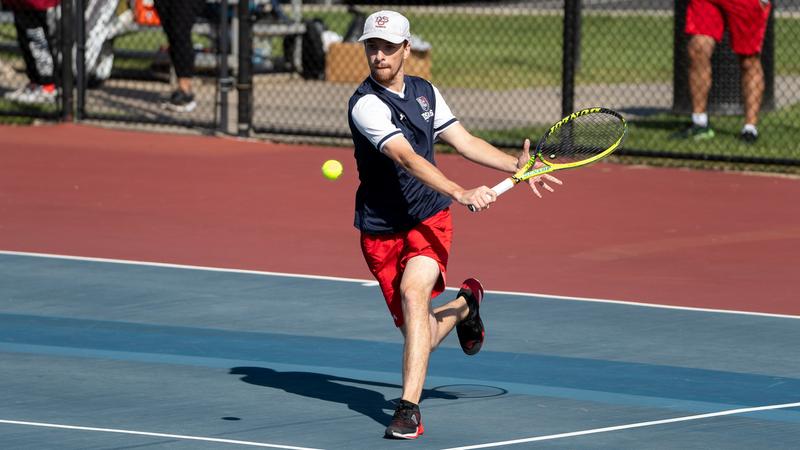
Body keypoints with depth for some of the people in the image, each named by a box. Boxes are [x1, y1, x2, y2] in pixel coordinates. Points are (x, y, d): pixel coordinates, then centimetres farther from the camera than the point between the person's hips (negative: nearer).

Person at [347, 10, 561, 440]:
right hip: (380, 230, -2)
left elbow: (465, 142, 16)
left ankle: (409, 408, -28)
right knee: (417, 333, 1)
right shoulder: (365, 104, -17)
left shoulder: (425, 92, 5)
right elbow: (408, 158, -28)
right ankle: (464, 303, 37)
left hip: (428, 217, 2)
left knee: (413, 291, -27)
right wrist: (461, 193, -39)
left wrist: (517, 165, 3)